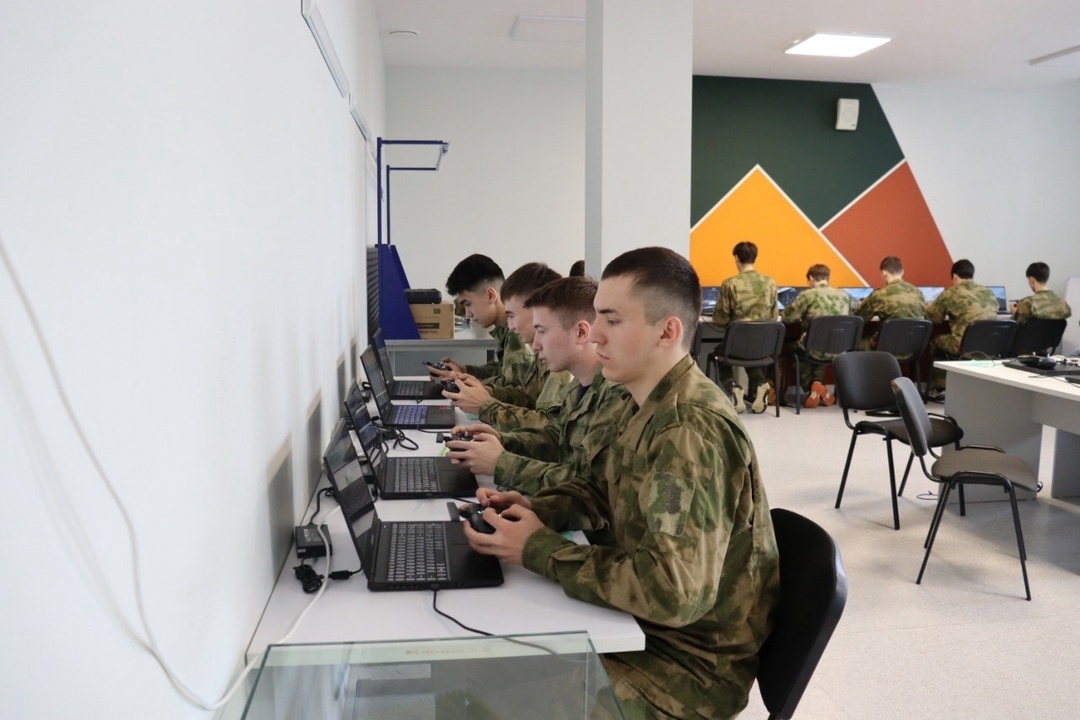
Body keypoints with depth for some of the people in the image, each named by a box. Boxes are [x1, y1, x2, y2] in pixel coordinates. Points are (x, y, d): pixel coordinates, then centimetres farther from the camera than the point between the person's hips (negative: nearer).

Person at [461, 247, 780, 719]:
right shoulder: (652, 406, 3)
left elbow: (675, 591, -34)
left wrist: (539, 551, -24)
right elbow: (604, 491, 15)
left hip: (691, 662, -8)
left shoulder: (690, 431, -28)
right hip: (645, 626, 8)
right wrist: (532, 509, -4)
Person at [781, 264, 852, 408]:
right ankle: (818, 382, 19)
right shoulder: (844, 295, 7)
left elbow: (786, 317, -1)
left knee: (793, 348, 29)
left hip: (815, 351, -4)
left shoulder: (807, 295, -6)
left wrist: (803, 317, 21)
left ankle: (811, 386, 13)